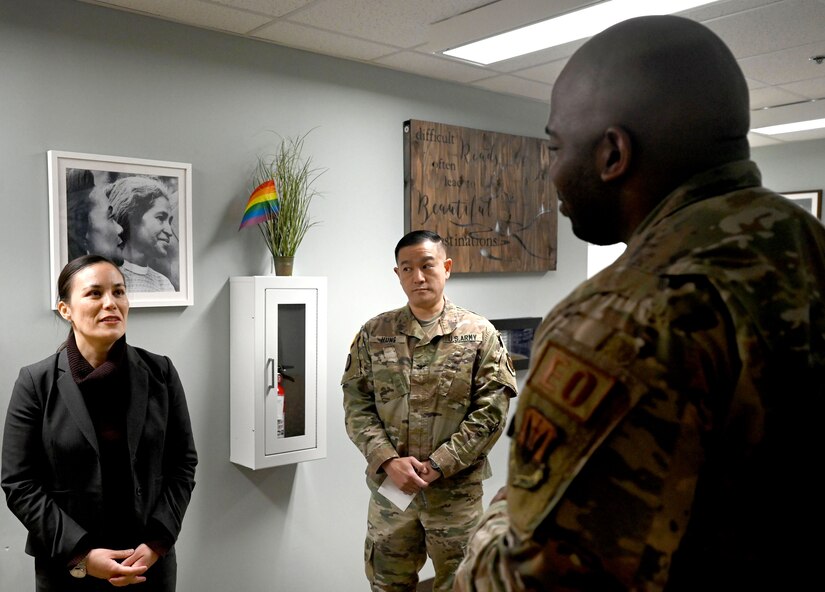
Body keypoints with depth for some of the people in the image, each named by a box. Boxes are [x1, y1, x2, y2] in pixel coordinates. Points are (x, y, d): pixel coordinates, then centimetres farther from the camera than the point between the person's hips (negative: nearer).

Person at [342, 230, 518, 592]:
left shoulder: (479, 334, -3)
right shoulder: (373, 334, 3)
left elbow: (491, 410, -8)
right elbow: (357, 405, 0)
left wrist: (437, 465, -14)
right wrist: (389, 461, -14)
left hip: (457, 490, -1)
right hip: (390, 486, 2)